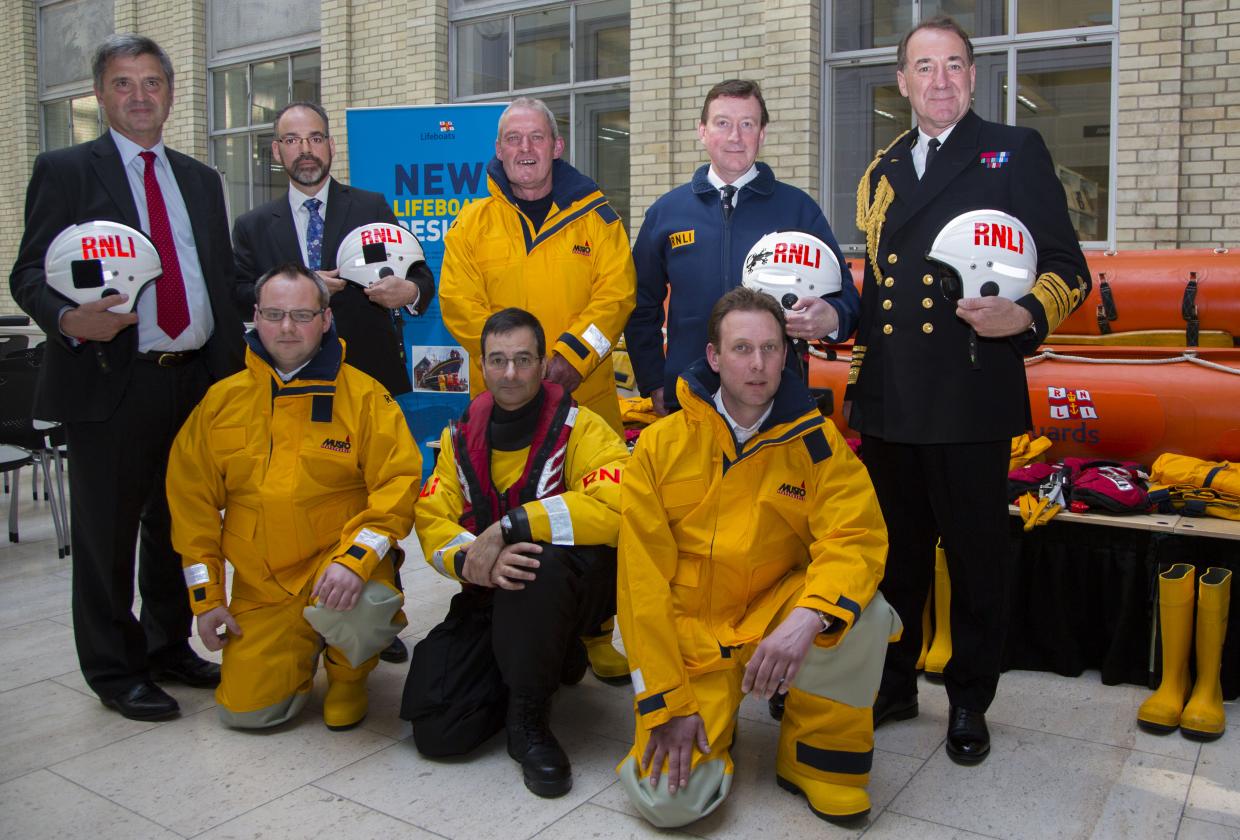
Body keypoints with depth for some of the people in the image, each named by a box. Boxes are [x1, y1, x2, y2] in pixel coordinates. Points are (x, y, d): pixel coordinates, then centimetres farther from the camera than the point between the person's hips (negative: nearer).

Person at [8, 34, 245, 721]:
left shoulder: (199, 179, 17)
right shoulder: (64, 171, 2)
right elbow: (29, 273, -3)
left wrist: (233, 372, 9)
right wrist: (70, 318, -25)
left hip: (195, 379, 5)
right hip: (110, 381, -4)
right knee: (107, 534, 4)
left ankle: (170, 647, 31)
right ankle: (116, 671, 19)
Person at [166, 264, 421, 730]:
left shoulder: (364, 396, -6)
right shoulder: (221, 401, 4)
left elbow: (399, 482, -11)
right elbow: (192, 500, 8)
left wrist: (356, 558, -25)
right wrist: (206, 596, 4)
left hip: (340, 571, -3)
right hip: (261, 588, 3)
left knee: (353, 612, -36)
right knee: (246, 709, -5)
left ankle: (348, 674, 3)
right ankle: (308, 645, 29)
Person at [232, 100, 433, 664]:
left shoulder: (372, 209, 8)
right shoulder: (255, 226, 12)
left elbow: (418, 275, 0)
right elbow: (240, 296, 0)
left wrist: (410, 290, -23)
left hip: (370, 379, -1)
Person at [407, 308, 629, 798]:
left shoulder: (579, 427, -11)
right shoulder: (462, 436, 5)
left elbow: (617, 505, -28)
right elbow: (432, 522, -1)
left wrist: (506, 528, -28)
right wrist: (472, 560, -25)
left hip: (569, 590, -4)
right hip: (489, 600, 4)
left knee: (544, 558, -39)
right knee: (436, 731, -10)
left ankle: (528, 719, -16)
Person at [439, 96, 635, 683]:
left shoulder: (595, 217, 7)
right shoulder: (472, 226, 8)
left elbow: (615, 294, -3)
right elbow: (461, 306, -2)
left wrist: (569, 358, -16)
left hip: (585, 396, 0)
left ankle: (595, 634, 20)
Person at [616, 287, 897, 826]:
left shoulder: (815, 441, -5)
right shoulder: (659, 447, -10)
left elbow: (856, 537, -16)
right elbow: (643, 583, -9)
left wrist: (809, 617, -37)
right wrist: (668, 702, -12)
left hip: (776, 616, 2)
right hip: (690, 636, -1)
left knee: (861, 613, -28)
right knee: (672, 798, -17)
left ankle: (821, 765, -3)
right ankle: (710, 720, 19)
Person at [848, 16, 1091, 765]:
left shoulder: (1016, 152, 4)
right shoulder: (881, 173, 17)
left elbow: (1068, 267, -1)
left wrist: (1025, 317, -20)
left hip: (971, 400, -4)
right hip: (887, 401, 4)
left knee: (976, 555, 7)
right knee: (895, 552, 14)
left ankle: (970, 703, 25)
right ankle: (893, 685, 31)